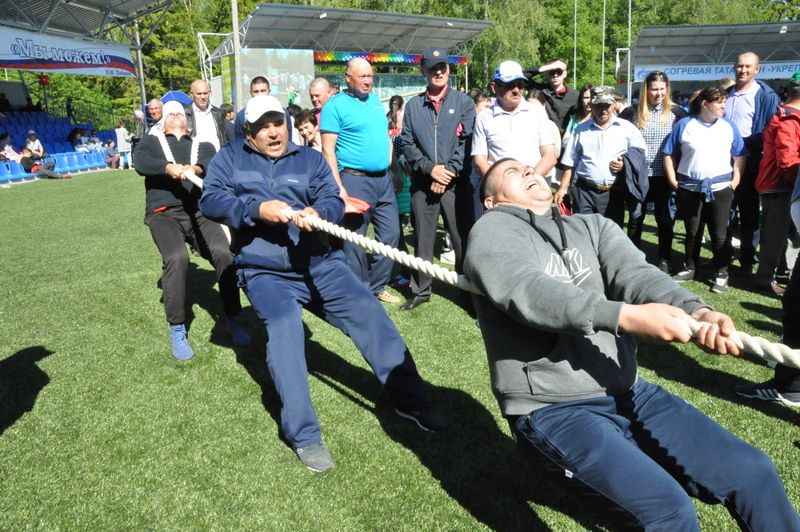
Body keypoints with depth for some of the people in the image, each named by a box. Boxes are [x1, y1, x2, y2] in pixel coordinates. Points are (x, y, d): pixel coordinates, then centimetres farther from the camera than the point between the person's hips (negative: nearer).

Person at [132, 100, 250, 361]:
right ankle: (177, 330, -13)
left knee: (224, 253, -24)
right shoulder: (151, 141, 21)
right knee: (176, 257, -29)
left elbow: (211, 162, -2)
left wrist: (195, 168, -26)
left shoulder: (202, 146, 23)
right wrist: (169, 167, -22)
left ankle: (233, 320, -6)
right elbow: (140, 162, -2)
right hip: (164, 213, -1)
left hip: (199, 212, 1)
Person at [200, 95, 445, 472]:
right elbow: (210, 201, -4)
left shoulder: (310, 159, 13)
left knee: (370, 313, -10)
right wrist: (257, 209, -19)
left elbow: (334, 202, 0)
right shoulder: (229, 158, 11)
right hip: (266, 273, -2)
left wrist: (317, 212, -24)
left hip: (320, 265, 3)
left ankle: (410, 400, 5)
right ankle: (303, 434, -21)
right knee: (283, 326, -29)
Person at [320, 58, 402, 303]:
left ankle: (377, 286, 22)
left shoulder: (376, 101, 15)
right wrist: (338, 186, -17)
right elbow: (328, 150, -11)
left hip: (383, 179, 7)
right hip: (355, 179, -7)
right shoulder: (335, 105, -6)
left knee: (391, 233, 8)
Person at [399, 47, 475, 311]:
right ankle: (420, 291, 19)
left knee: (463, 239, 0)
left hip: (456, 182, -2)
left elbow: (468, 142, -3)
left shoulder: (464, 102, 6)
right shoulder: (413, 105, 12)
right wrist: (430, 168, -8)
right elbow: (406, 142, 5)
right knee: (422, 239, 7)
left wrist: (448, 172, -11)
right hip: (422, 183, 2)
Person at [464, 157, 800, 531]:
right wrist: (627, 316, -34)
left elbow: (635, 274, -6)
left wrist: (696, 311, -26)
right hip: (553, 411, -6)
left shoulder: (592, 227, 13)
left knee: (753, 473, 1)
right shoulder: (492, 231, -3)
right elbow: (529, 291, -22)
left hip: (626, 394, 6)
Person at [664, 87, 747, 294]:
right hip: (689, 188, 0)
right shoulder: (684, 125, 1)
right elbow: (669, 154, 3)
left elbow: (739, 156, 8)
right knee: (692, 231, 11)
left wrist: (736, 181, -1)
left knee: (720, 233, 2)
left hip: (720, 188, 1)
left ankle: (722, 274, 11)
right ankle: (689, 268, 24)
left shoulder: (729, 126, 6)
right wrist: (673, 180, -3)